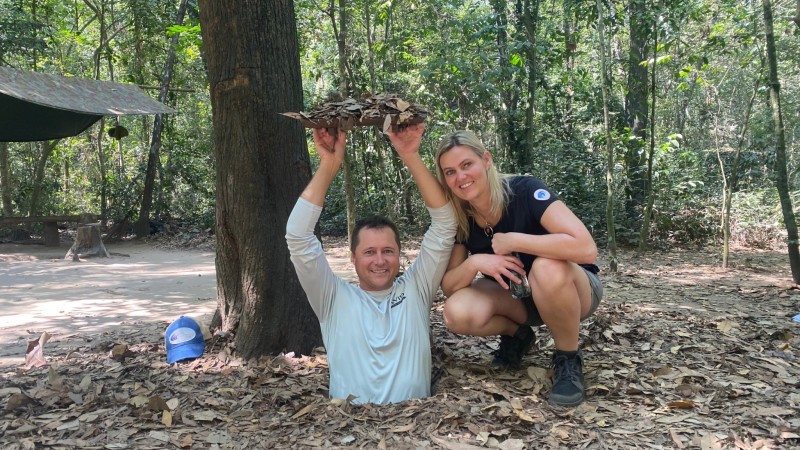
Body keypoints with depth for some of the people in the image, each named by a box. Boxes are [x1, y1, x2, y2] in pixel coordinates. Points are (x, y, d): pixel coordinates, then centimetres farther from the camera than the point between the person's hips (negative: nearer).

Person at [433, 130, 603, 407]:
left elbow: (586, 247, -37)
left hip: (572, 289, -4)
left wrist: (513, 240, -32)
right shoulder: (459, 218, -10)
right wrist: (473, 263, -28)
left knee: (548, 268, -40)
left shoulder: (524, 191, -25)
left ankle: (568, 358, -13)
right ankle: (517, 334, 8)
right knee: (458, 314, -26)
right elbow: (448, 287, -8)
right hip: (517, 297, 4)